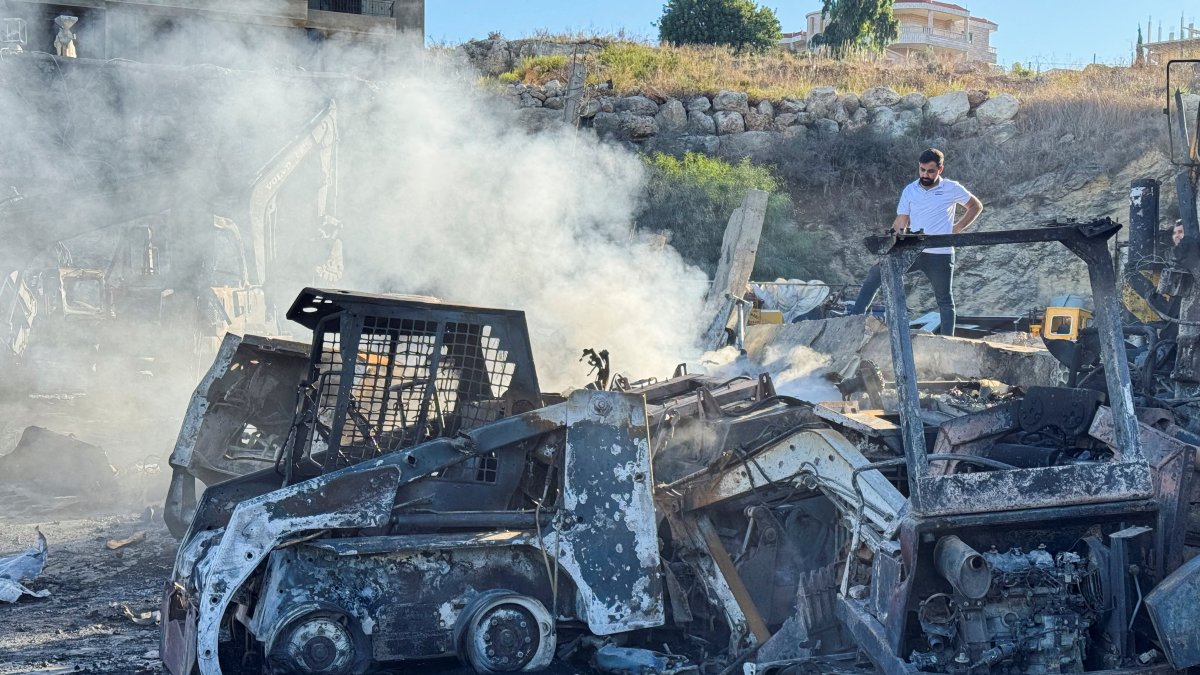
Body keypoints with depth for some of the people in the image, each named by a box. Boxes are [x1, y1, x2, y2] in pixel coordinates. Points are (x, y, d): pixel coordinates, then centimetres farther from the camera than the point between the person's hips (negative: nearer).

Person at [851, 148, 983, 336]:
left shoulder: (952, 189, -3)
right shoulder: (910, 190, 6)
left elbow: (976, 206, 11)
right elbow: (900, 223, 5)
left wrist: (956, 229, 1)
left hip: (939, 255, -4)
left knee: (945, 300, 4)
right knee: (876, 272, -4)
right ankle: (856, 316, -3)